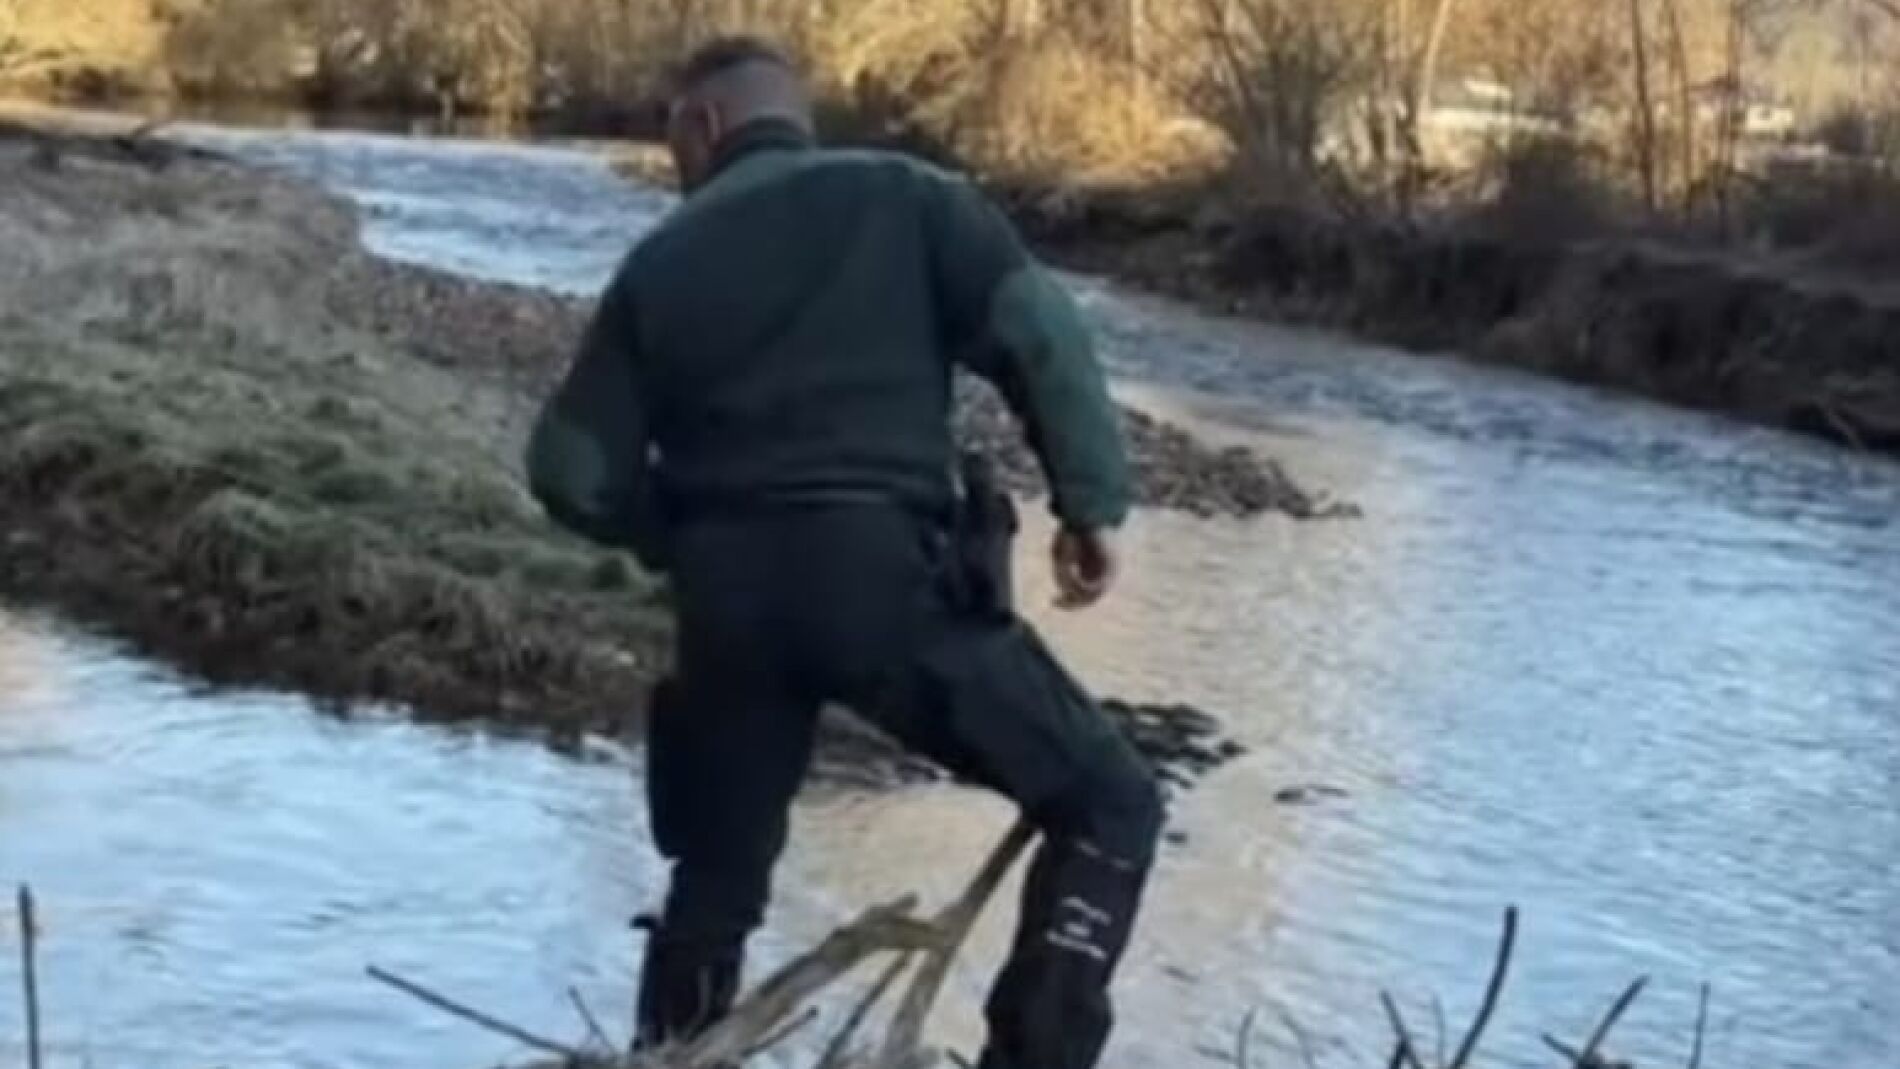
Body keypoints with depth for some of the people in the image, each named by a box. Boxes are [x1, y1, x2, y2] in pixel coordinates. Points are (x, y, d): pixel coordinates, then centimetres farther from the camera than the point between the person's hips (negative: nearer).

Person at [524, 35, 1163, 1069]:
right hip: (884, 568, -4)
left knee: (715, 875, 23)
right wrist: (1091, 501, -2)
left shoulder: (660, 261, 16)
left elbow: (571, 469, 12)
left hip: (727, 598, 4)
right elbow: (1037, 331, -6)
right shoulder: (904, 195, 10)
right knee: (1110, 802, 7)